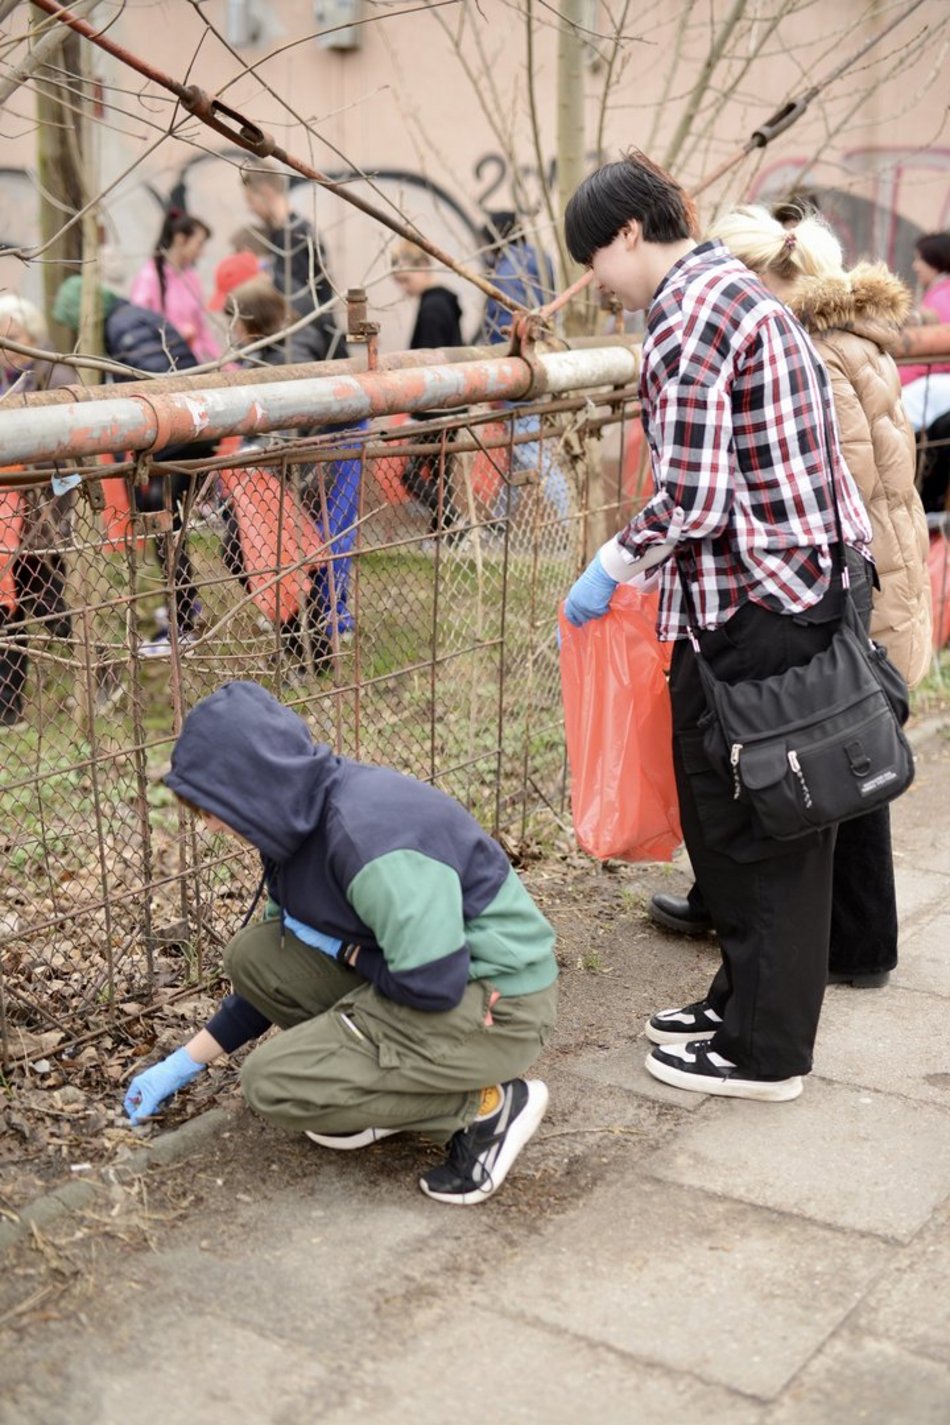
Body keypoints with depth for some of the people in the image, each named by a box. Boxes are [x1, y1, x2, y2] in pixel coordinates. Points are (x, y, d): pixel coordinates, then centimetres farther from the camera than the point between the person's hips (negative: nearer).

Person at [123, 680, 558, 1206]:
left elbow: (433, 986, -29)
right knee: (252, 955, 1)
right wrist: (184, 1064, 17)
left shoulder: (366, 832, -28)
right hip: (424, 968, 9)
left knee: (271, 1083, -14)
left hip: (495, 1003, -9)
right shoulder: (305, 820, 3)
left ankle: (488, 1105, -5)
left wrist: (343, 950, -11)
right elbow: (276, 975, 15)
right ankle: (388, 1087, 9)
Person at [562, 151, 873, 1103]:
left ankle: (762, 1051, 15)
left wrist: (611, 568, -5)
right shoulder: (740, 290, 15)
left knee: (749, 833, 2)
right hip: (807, 586, 10)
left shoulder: (685, 319, -16)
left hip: (751, 613, -10)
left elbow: (689, 501, -21)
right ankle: (746, 998, 33)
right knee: (773, 822, 18)